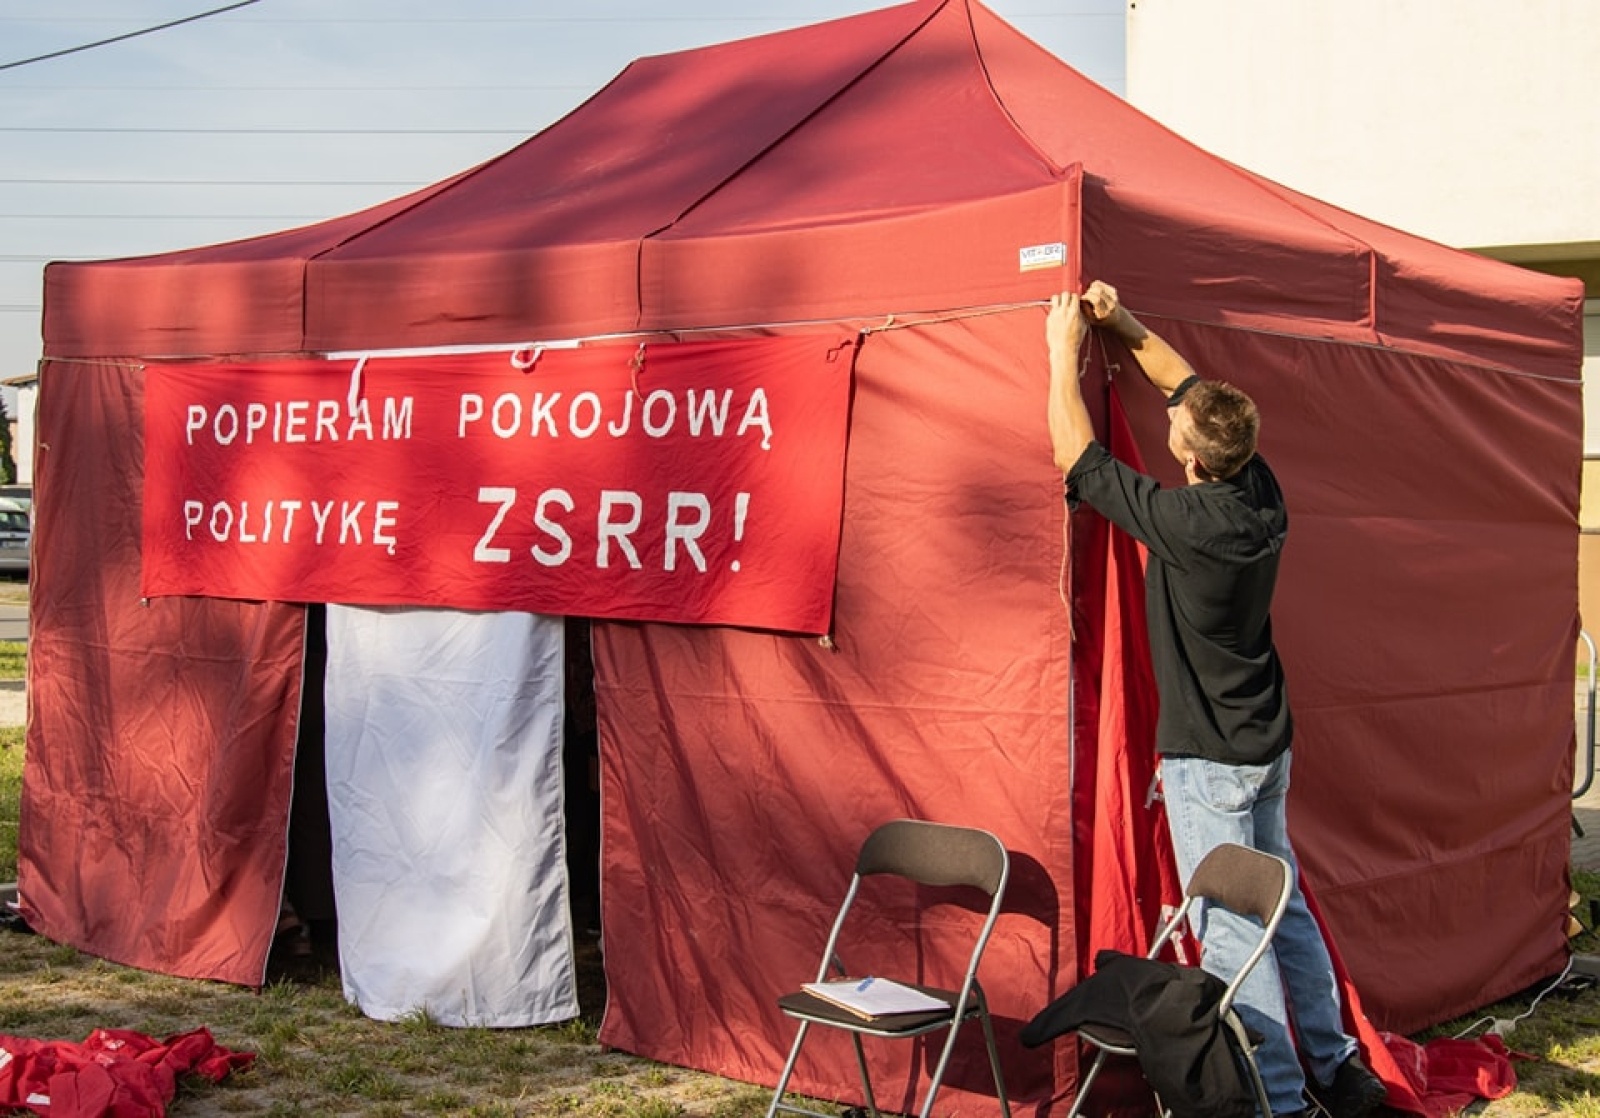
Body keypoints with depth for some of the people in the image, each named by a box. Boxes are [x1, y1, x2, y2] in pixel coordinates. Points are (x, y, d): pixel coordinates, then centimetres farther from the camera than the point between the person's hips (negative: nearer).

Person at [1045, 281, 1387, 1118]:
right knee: (1283, 909, 18)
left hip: (1208, 758, -8)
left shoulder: (1184, 520, -23)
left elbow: (1076, 456, -13)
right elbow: (1191, 387, 13)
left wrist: (1064, 351, -3)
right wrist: (1124, 327, 13)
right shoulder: (1261, 494, -2)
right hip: (1266, 744, 8)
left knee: (1228, 931, -2)